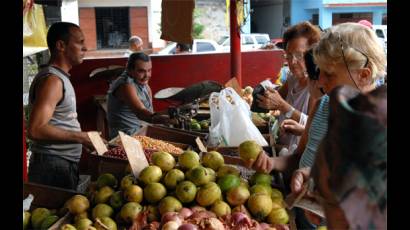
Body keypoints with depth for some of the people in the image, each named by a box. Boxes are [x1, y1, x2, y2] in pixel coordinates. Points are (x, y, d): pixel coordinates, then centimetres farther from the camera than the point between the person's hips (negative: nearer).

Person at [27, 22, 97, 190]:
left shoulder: (60, 77, 15)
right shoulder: (52, 80, -17)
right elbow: (36, 130, -25)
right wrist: (81, 137, -21)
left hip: (65, 163, 10)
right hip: (53, 165, -10)